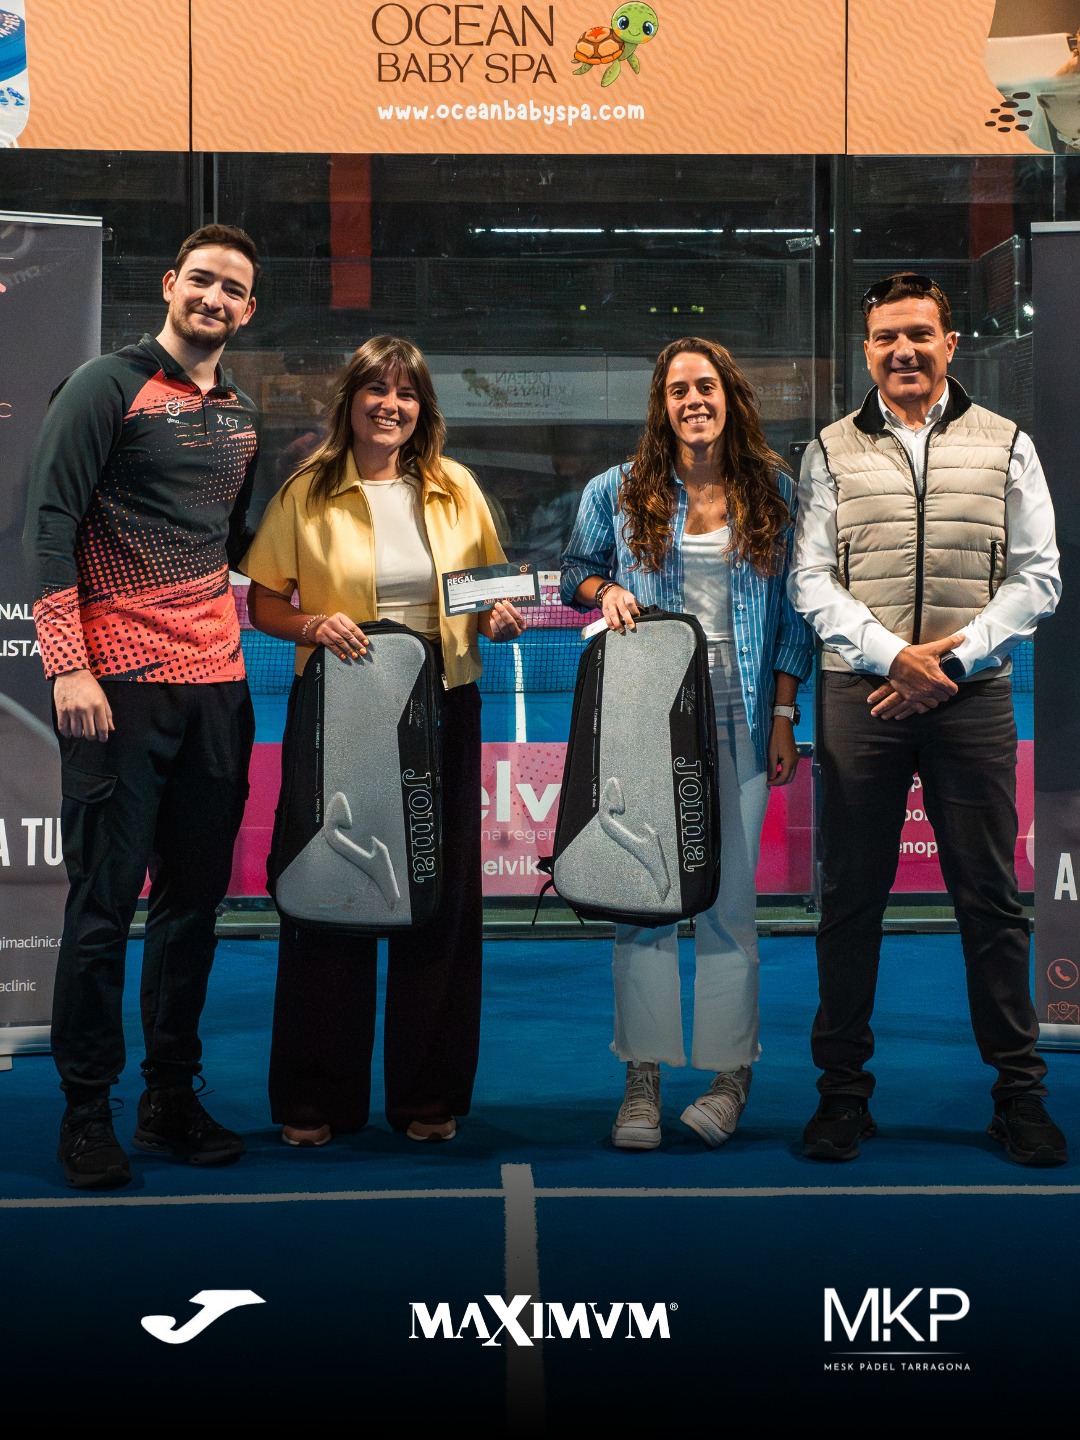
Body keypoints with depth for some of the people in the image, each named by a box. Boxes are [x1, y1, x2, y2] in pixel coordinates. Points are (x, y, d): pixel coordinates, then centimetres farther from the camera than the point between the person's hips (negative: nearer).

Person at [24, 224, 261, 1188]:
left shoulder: (240, 418, 19)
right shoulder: (110, 386, -2)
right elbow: (50, 522, -9)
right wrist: (68, 665, -16)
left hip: (216, 682, 6)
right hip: (119, 677, -6)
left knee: (196, 895, 9)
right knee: (106, 899, -2)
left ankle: (172, 1097, 20)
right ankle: (86, 1109, 9)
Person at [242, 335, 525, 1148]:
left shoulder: (456, 490, 9)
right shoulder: (307, 494, 2)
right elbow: (264, 603, 3)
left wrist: (500, 620, -4)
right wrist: (314, 625, -16)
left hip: (443, 710, 2)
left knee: (441, 896, 4)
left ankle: (430, 1096, 16)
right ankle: (315, 1099, 13)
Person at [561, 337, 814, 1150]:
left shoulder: (774, 494, 8)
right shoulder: (619, 493, 8)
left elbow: (793, 612, 8)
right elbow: (575, 570, 19)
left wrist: (784, 713, 1)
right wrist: (605, 590, -4)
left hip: (738, 718, 0)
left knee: (730, 894, 1)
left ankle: (730, 1076, 12)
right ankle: (643, 1081, 6)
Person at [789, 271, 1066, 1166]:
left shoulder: (1006, 447, 9)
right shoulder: (832, 452, 9)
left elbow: (1036, 576, 5)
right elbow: (811, 580, 3)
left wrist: (953, 657, -8)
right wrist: (891, 655, -11)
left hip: (972, 697, 0)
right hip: (861, 695, 0)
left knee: (991, 897, 3)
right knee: (851, 897, 3)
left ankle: (1019, 1091, 13)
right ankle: (843, 1092, 13)